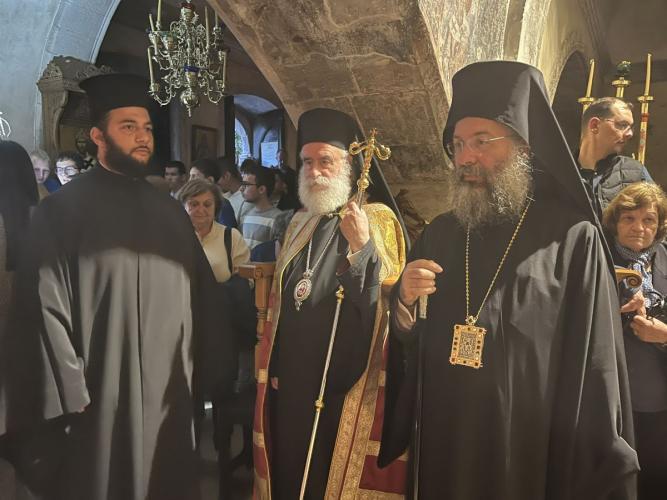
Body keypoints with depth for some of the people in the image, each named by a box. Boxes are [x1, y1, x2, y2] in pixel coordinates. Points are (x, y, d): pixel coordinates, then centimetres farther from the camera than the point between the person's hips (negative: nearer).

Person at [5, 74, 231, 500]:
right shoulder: (61, 210, -6)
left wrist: (212, 367, 6)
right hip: (100, 397, -4)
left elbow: (203, 296, 9)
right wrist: (69, 396, -12)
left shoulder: (171, 212, 9)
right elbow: (49, 310, -9)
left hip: (171, 393, 5)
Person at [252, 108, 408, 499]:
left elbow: (388, 301, -16)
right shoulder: (300, 225, 10)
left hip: (345, 387, -5)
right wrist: (272, 366, 15)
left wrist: (361, 247, -29)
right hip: (291, 382, 6)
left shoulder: (378, 219, -8)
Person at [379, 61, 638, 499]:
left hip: (532, 455, -3)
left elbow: (597, 368, -9)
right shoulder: (440, 234, 3)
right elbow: (404, 347, 6)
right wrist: (405, 304, -14)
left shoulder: (573, 239, -9)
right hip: (441, 447, 4)